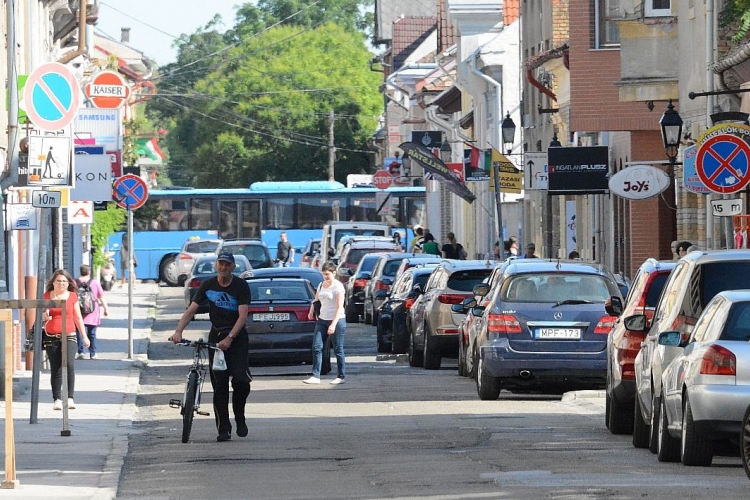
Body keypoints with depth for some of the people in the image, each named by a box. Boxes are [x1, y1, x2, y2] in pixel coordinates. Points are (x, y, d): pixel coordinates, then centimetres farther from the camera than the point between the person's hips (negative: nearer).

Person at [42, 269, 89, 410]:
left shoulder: (72, 296, 5)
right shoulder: (47, 296, 7)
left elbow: (78, 318, 10)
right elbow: (42, 316, 15)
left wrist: (84, 336, 10)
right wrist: (44, 315, -9)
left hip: (68, 336, -2)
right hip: (51, 337, 2)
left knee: (69, 364, -18)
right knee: (55, 369, 3)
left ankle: (70, 398, -15)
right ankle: (57, 399, 8)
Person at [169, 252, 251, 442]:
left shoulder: (240, 286, -6)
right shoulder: (208, 285, 2)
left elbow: (242, 315, -14)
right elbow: (191, 310, -2)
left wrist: (229, 338, -26)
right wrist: (178, 331, -17)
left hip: (237, 336, -2)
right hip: (216, 336, 2)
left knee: (241, 380, -17)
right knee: (219, 385, -2)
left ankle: (239, 417, 8)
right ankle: (223, 429, 4)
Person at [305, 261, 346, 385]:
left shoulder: (338, 286, -9)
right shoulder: (321, 285, 11)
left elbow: (339, 307, -16)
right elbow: (316, 300, 25)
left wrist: (333, 324, -24)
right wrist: (311, 311, 6)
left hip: (337, 321, -6)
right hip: (322, 320, 6)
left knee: (338, 349, 0)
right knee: (317, 347, -3)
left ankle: (341, 376, 9)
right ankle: (315, 376, -4)